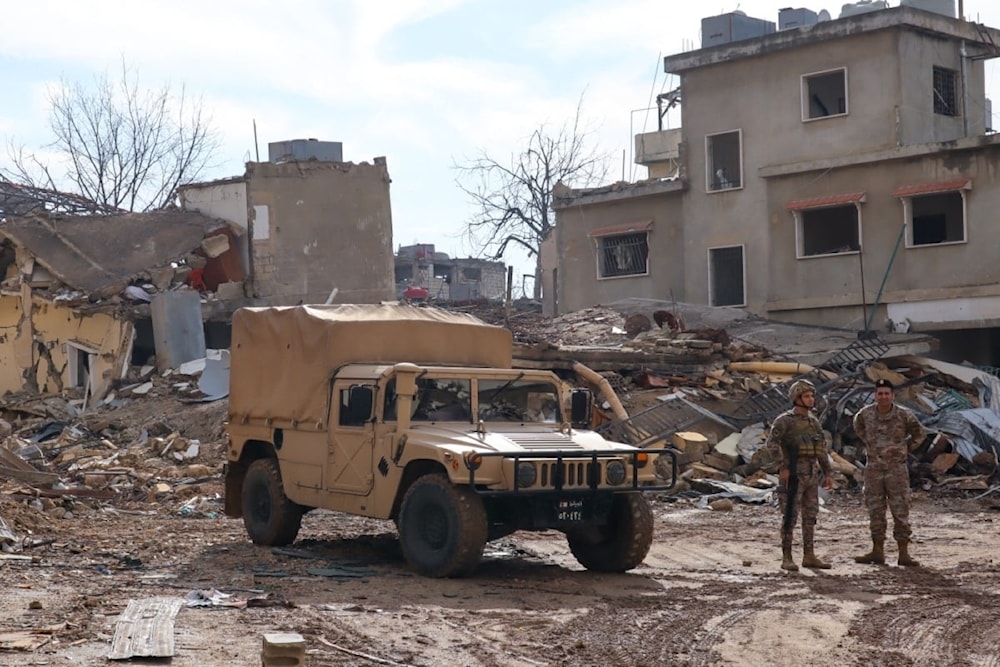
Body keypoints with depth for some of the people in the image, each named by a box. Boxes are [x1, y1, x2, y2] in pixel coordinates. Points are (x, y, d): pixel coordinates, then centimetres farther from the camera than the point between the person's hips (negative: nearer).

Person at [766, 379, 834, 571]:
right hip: (792, 475, -7)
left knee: (810, 516, 8)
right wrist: (782, 467, -29)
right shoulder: (784, 421, -8)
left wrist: (827, 474, 14)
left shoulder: (813, 421, 15)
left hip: (811, 475, 7)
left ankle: (809, 557, 14)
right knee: (790, 516, -7)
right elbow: (772, 445, -18)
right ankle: (787, 559, -3)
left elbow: (822, 450, 19)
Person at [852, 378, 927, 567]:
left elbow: (920, 434, 8)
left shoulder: (904, 415, -9)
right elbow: (858, 426, 23)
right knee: (875, 511, 6)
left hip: (896, 468, -3)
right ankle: (877, 552, 13)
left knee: (901, 511, -2)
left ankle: (904, 553, 1)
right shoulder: (866, 413, -1)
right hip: (873, 468, 3)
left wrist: (905, 449, 5)